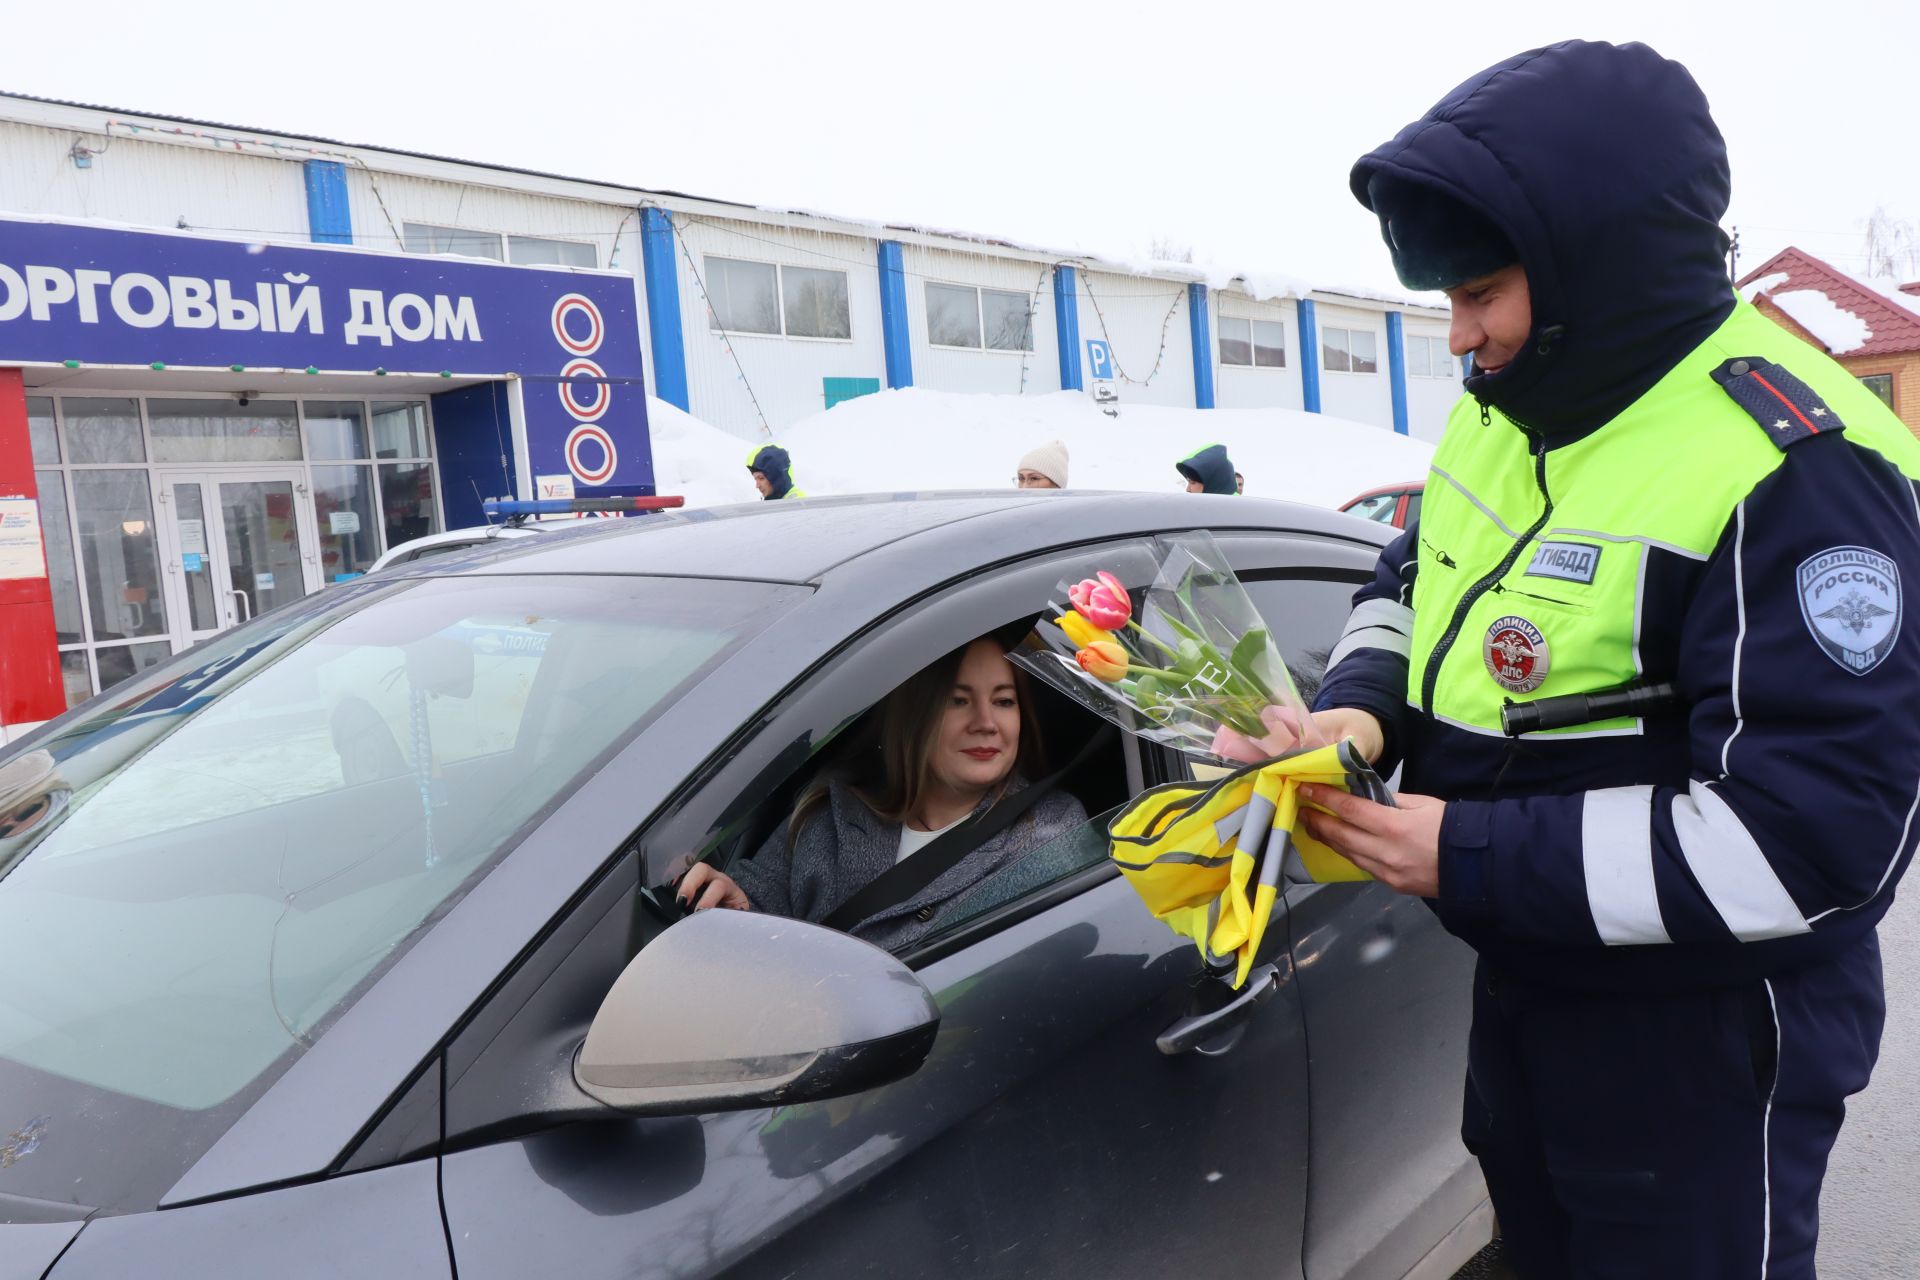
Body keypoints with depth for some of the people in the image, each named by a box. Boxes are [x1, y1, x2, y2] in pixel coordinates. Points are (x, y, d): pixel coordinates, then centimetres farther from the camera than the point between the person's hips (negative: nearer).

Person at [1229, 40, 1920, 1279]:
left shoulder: (1792, 475, -26)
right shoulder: (1511, 408, 1)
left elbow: (1821, 831, -29)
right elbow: (1414, 582, 13)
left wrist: (1473, 860, -28)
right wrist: (1360, 708, -9)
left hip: (1704, 1047, -8)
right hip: (1520, 993, 8)